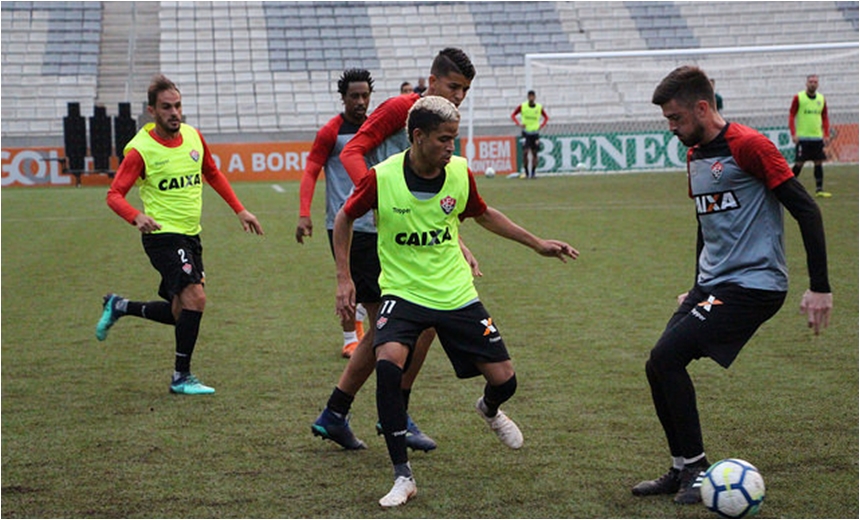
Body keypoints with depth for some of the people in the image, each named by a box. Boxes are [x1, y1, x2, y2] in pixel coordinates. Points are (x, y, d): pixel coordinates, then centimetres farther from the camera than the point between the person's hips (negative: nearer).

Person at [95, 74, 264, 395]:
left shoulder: (193, 137, 4)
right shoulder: (141, 149, -13)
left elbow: (212, 174, 20)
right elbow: (114, 194, -15)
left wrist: (239, 210, 15)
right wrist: (137, 217, -34)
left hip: (190, 235, 7)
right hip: (163, 235, -7)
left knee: (180, 313, 11)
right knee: (195, 297, -21)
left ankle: (119, 307, 36)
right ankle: (181, 377, -7)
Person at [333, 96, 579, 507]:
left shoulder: (460, 173, -6)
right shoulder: (381, 178, -16)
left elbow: (482, 214, 16)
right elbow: (345, 218, 3)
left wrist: (538, 244, 16)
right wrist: (344, 278, -2)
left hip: (456, 294, 3)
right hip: (403, 292, -3)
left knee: (503, 380, 1)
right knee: (388, 364, -30)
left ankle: (489, 410, 44)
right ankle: (403, 476, -15)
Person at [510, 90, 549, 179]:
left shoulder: (539, 107, 0)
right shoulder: (522, 106, -4)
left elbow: (546, 118, 15)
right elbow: (513, 115, 6)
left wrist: (541, 126, 1)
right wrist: (519, 124, -7)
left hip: (535, 133, 2)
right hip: (526, 133, -2)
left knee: (534, 154, 3)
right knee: (525, 152, -13)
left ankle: (533, 173, 12)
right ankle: (527, 173, -4)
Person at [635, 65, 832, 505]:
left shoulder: (748, 146, -14)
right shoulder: (694, 155, 13)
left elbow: (806, 210, -15)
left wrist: (819, 287, -17)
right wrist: (697, 289, 29)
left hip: (753, 284, -9)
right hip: (712, 285, 9)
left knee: (666, 358, -17)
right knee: (659, 366, 2)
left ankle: (697, 468, -4)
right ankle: (682, 471, 15)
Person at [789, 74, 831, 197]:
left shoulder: (821, 98, 8)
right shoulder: (798, 98, -4)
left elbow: (825, 118, 13)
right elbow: (791, 116, -3)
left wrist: (826, 134, 4)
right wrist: (793, 134, -11)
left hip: (817, 137, 4)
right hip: (802, 137, -4)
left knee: (819, 163, 2)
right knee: (799, 163, -4)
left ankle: (819, 189, 6)